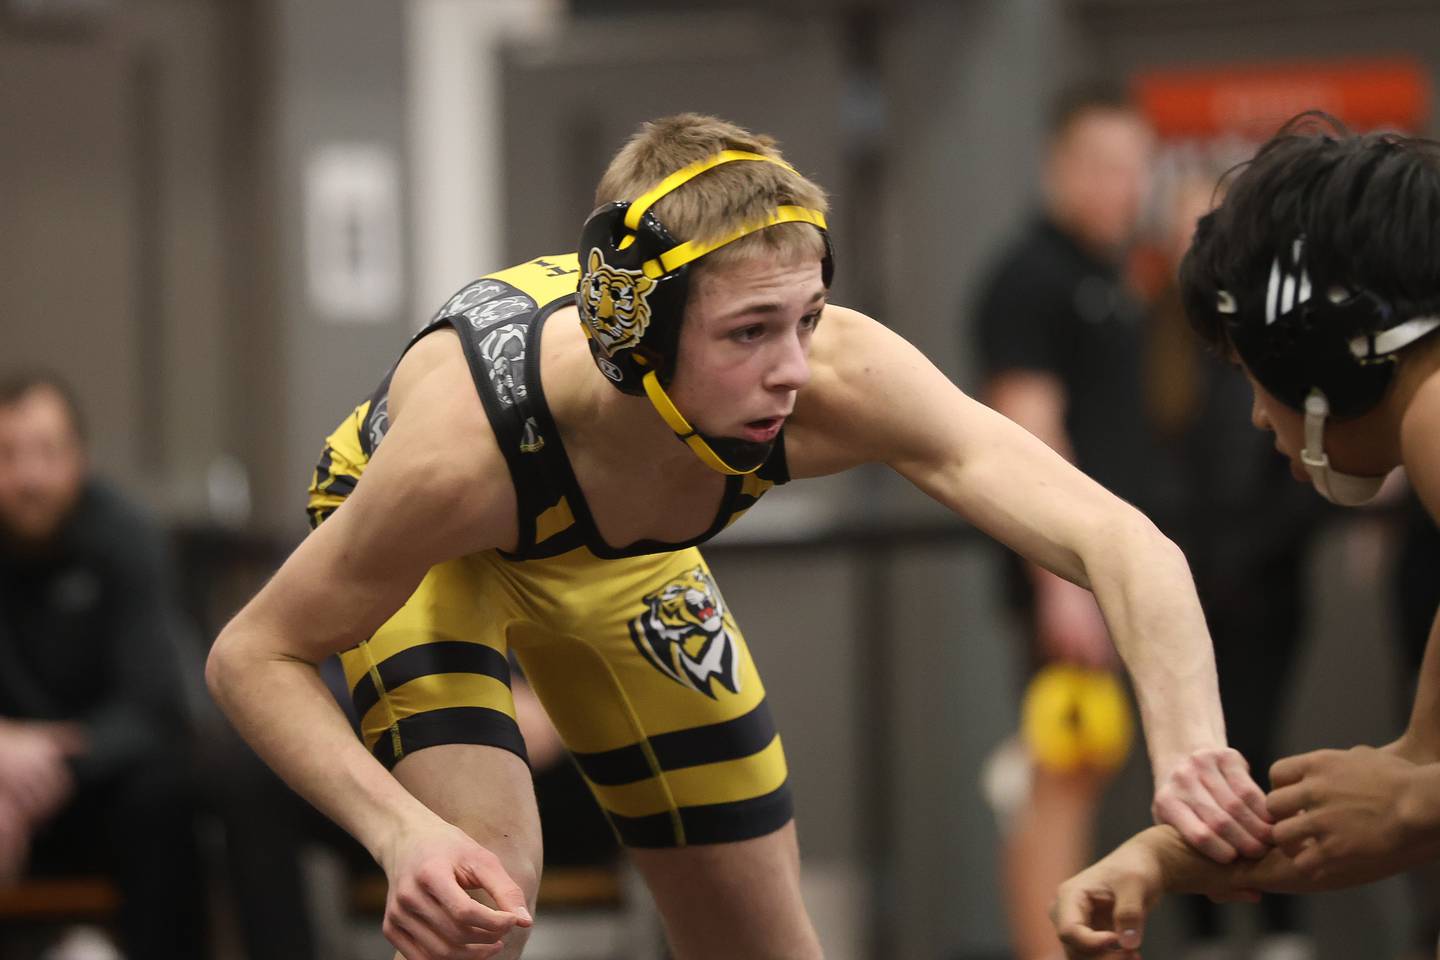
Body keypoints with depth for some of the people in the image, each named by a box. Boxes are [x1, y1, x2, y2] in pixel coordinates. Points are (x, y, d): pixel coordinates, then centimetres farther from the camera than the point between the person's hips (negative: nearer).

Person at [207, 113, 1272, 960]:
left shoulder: (836, 382, -39)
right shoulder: (460, 447, -45)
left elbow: (1121, 543, -43)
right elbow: (255, 655, -31)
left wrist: (1188, 746, -62)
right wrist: (399, 831, -48)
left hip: (617, 559, 4)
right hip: (426, 543, -4)